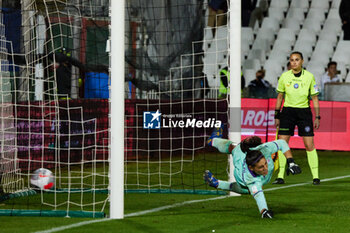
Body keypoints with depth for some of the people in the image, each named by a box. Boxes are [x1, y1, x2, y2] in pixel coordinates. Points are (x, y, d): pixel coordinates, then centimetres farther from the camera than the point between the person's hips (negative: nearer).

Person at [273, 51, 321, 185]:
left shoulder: (309, 77, -1)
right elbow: (280, 96, 12)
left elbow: (315, 98, 5)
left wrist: (317, 117, 1)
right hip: (288, 110, 1)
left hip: (304, 111, -1)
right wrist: (277, 116, 10)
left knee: (309, 145, -6)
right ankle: (280, 176, 1)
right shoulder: (284, 76, 2)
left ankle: (315, 176, 0)